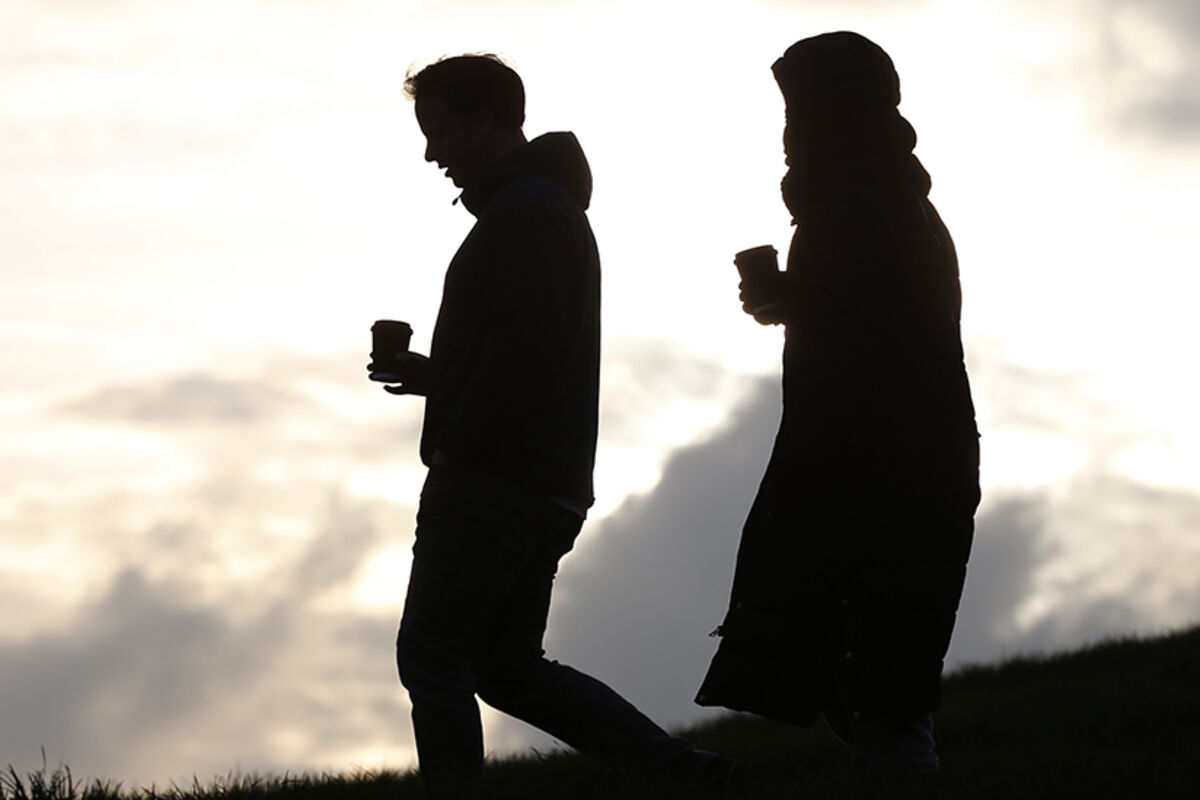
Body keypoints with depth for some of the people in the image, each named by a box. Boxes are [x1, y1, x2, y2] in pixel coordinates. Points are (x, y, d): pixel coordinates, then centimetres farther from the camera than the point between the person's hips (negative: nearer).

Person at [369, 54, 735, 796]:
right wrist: (434, 376, 19)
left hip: (494, 480, -10)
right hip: (549, 485, 10)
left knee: (431, 655, -4)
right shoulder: (555, 208, 22)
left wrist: (454, 445, -16)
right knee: (509, 667, 13)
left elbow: (524, 345, -23)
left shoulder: (525, 208, -12)